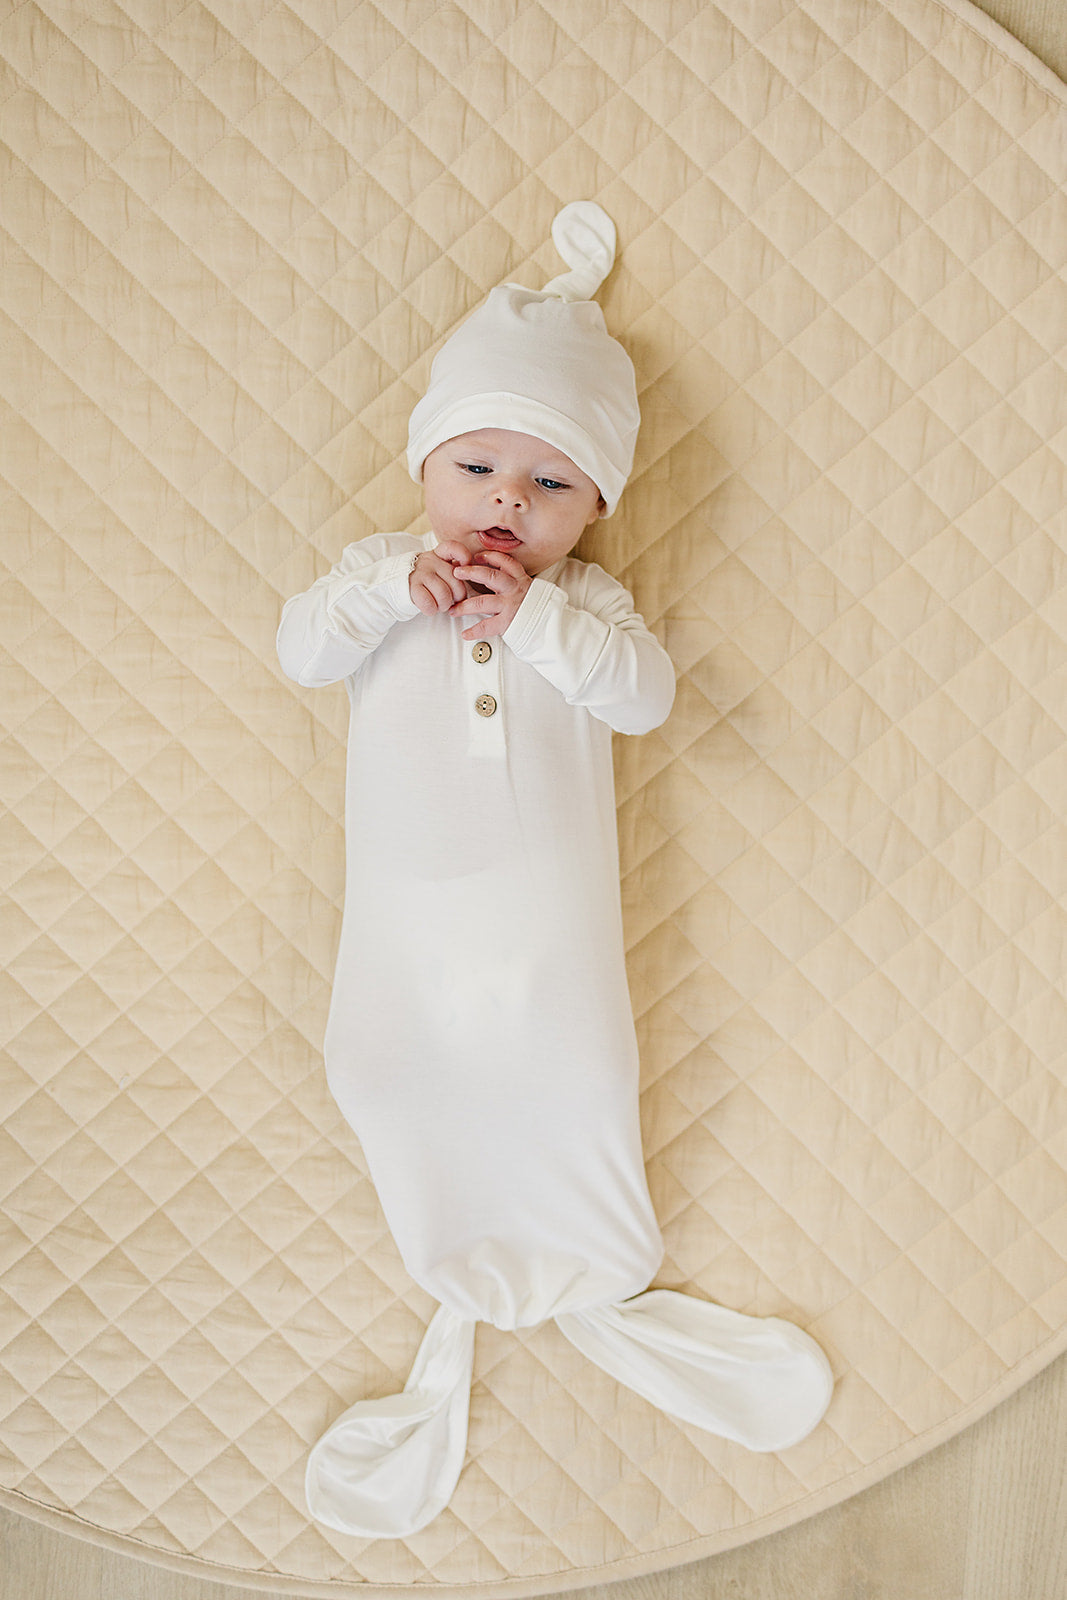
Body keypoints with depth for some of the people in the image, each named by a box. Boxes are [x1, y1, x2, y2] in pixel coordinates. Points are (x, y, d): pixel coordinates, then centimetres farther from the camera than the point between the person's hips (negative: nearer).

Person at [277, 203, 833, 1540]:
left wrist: (530, 617, -27)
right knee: (385, 1074, 8)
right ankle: (457, 1283, 32)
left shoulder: (587, 603, -3)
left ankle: (597, 1283, 31)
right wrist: (398, 585, -25)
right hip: (404, 907, 2)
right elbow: (302, 650, -12)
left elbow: (644, 690, -19)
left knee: (573, 1078, 5)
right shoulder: (380, 571, 2)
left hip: (545, 911, -2)